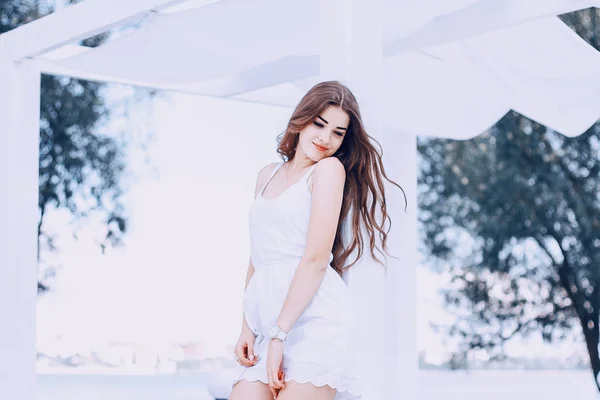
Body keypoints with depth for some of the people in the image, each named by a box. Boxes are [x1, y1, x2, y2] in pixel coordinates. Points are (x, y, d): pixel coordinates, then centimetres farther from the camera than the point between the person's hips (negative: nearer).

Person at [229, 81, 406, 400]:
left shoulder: (329, 168, 0)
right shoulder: (268, 175, 20)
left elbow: (316, 260, -9)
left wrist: (280, 335, -13)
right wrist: (247, 328, 10)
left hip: (311, 316, -6)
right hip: (266, 319, 6)